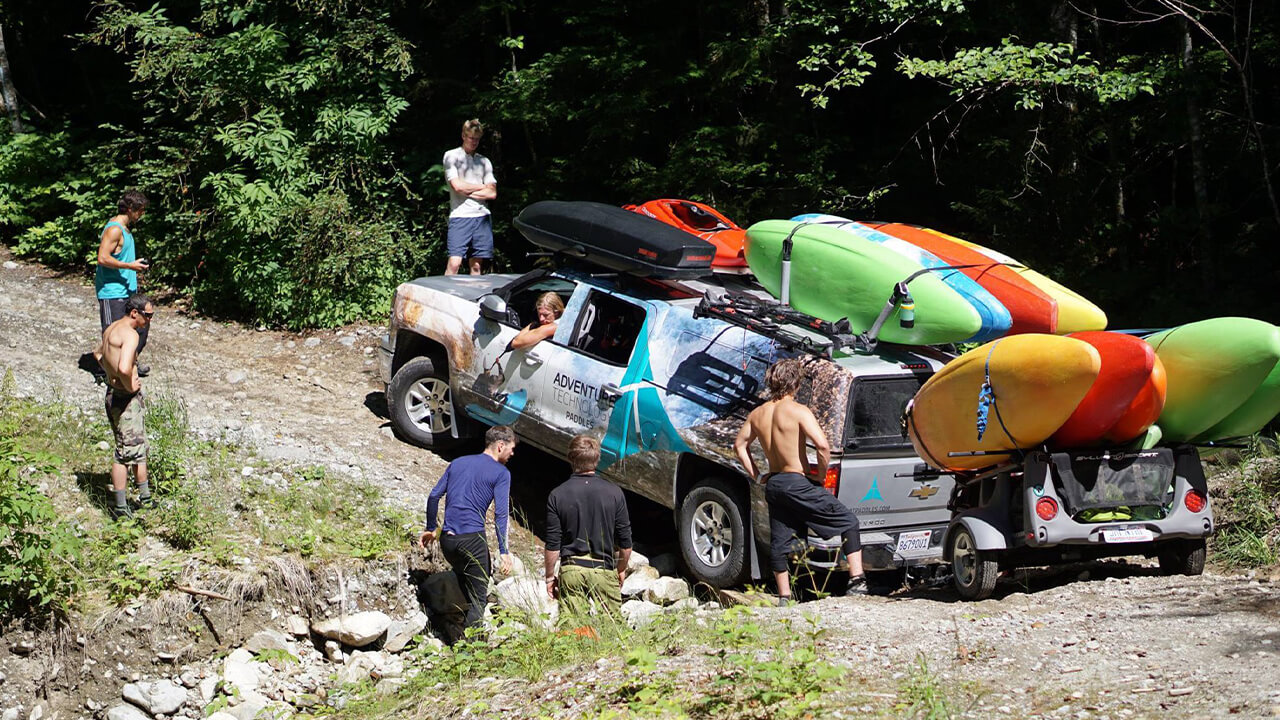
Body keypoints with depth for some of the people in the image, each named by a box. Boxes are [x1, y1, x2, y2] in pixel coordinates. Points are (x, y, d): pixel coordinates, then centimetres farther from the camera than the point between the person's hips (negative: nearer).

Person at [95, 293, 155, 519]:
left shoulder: (111, 329, 10)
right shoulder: (130, 335, -21)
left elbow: (98, 354, 29)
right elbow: (124, 368, -37)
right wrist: (130, 385, -18)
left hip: (113, 392, 10)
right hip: (126, 398, -10)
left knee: (139, 449, 19)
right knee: (127, 452, -1)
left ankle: (145, 497, 27)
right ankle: (120, 508, 7)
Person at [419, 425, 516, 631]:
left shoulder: (458, 463, 16)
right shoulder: (501, 473, -1)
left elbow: (434, 496, 14)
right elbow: (501, 514, -11)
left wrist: (431, 529, 24)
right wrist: (504, 552, -12)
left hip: (447, 539, 6)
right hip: (473, 539, -6)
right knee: (478, 600, 2)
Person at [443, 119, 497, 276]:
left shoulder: (484, 161, 17)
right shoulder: (452, 156, 5)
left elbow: (492, 193, 8)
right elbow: (457, 186, -7)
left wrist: (468, 192, -3)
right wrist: (482, 187, 6)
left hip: (482, 216, 4)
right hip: (460, 216, -4)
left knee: (477, 265, 2)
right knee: (454, 263, -13)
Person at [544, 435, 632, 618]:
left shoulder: (557, 496, -5)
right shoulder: (614, 493, -3)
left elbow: (552, 544, -3)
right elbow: (625, 542, 2)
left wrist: (550, 576, 8)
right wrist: (621, 570, 17)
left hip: (571, 571, 0)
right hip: (604, 569, 0)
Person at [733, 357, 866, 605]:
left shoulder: (758, 414, 7)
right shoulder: (798, 411, -14)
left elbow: (740, 445, 18)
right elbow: (822, 445, -24)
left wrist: (757, 475, 18)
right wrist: (821, 473, -9)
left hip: (773, 484, 7)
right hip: (797, 483, -7)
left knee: (779, 542, 15)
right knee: (848, 521, 2)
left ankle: (784, 596, 18)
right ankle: (857, 578, -7)